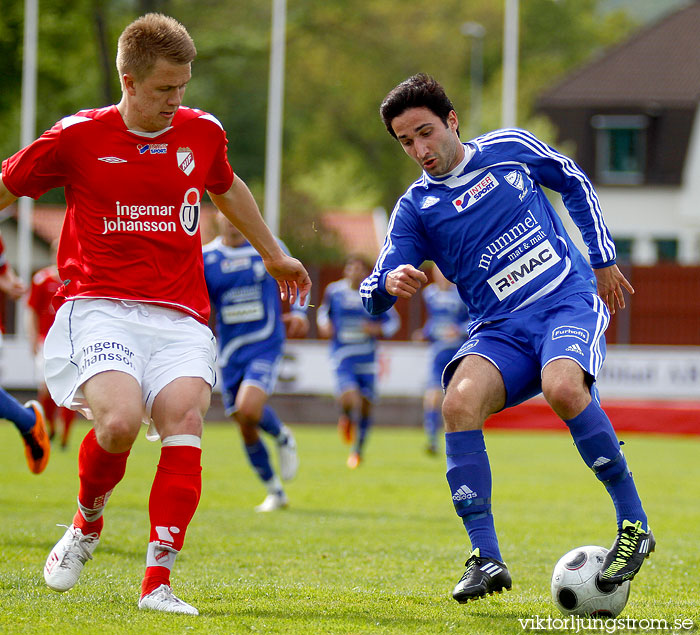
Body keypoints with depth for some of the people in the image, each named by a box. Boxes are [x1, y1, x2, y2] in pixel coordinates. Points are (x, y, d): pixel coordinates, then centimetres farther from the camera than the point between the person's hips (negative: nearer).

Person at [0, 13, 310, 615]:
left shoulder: (203, 133, 11)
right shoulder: (79, 137, 0)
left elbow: (228, 189, 33)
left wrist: (274, 255, 45)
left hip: (179, 317, 3)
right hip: (99, 310, -3)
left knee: (184, 419, -23)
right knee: (120, 420, -28)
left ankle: (158, 583, -21)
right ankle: (88, 524, 6)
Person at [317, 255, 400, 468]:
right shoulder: (334, 290, 2)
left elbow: (393, 321, 8)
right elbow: (324, 311, 21)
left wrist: (377, 329, -11)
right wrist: (324, 325, 0)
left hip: (367, 358, 1)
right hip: (342, 355, -1)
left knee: (365, 404, 5)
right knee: (348, 399, -24)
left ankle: (358, 449, 29)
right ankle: (346, 418, 15)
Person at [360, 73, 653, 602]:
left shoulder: (511, 148, 5)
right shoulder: (416, 208, 5)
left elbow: (575, 183, 21)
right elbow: (375, 297, -2)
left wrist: (603, 260, 19)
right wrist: (390, 283, -26)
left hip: (569, 301, -2)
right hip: (500, 330, 2)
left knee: (564, 388, -34)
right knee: (460, 401, -29)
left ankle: (634, 523, -19)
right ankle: (486, 558, -24)